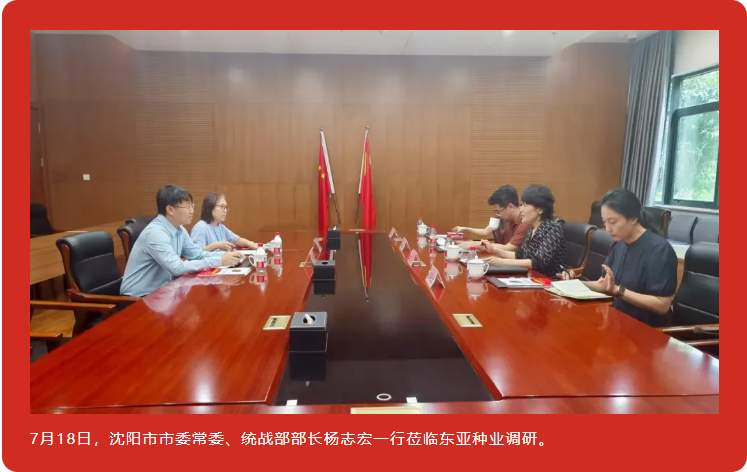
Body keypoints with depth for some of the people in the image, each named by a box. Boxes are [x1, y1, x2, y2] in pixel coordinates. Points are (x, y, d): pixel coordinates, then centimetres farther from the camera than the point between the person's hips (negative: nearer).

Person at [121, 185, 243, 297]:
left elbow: (197, 254, 6)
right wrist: (219, 261, -29)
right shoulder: (155, 232, -24)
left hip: (161, 290, 8)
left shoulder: (179, 229, 3)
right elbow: (177, 267, -30)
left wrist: (225, 256, -12)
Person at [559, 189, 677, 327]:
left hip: (649, 329, -7)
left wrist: (618, 290, -26)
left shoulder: (659, 249, -17)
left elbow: (662, 305, -21)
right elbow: (606, 285, 12)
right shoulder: (619, 245, 6)